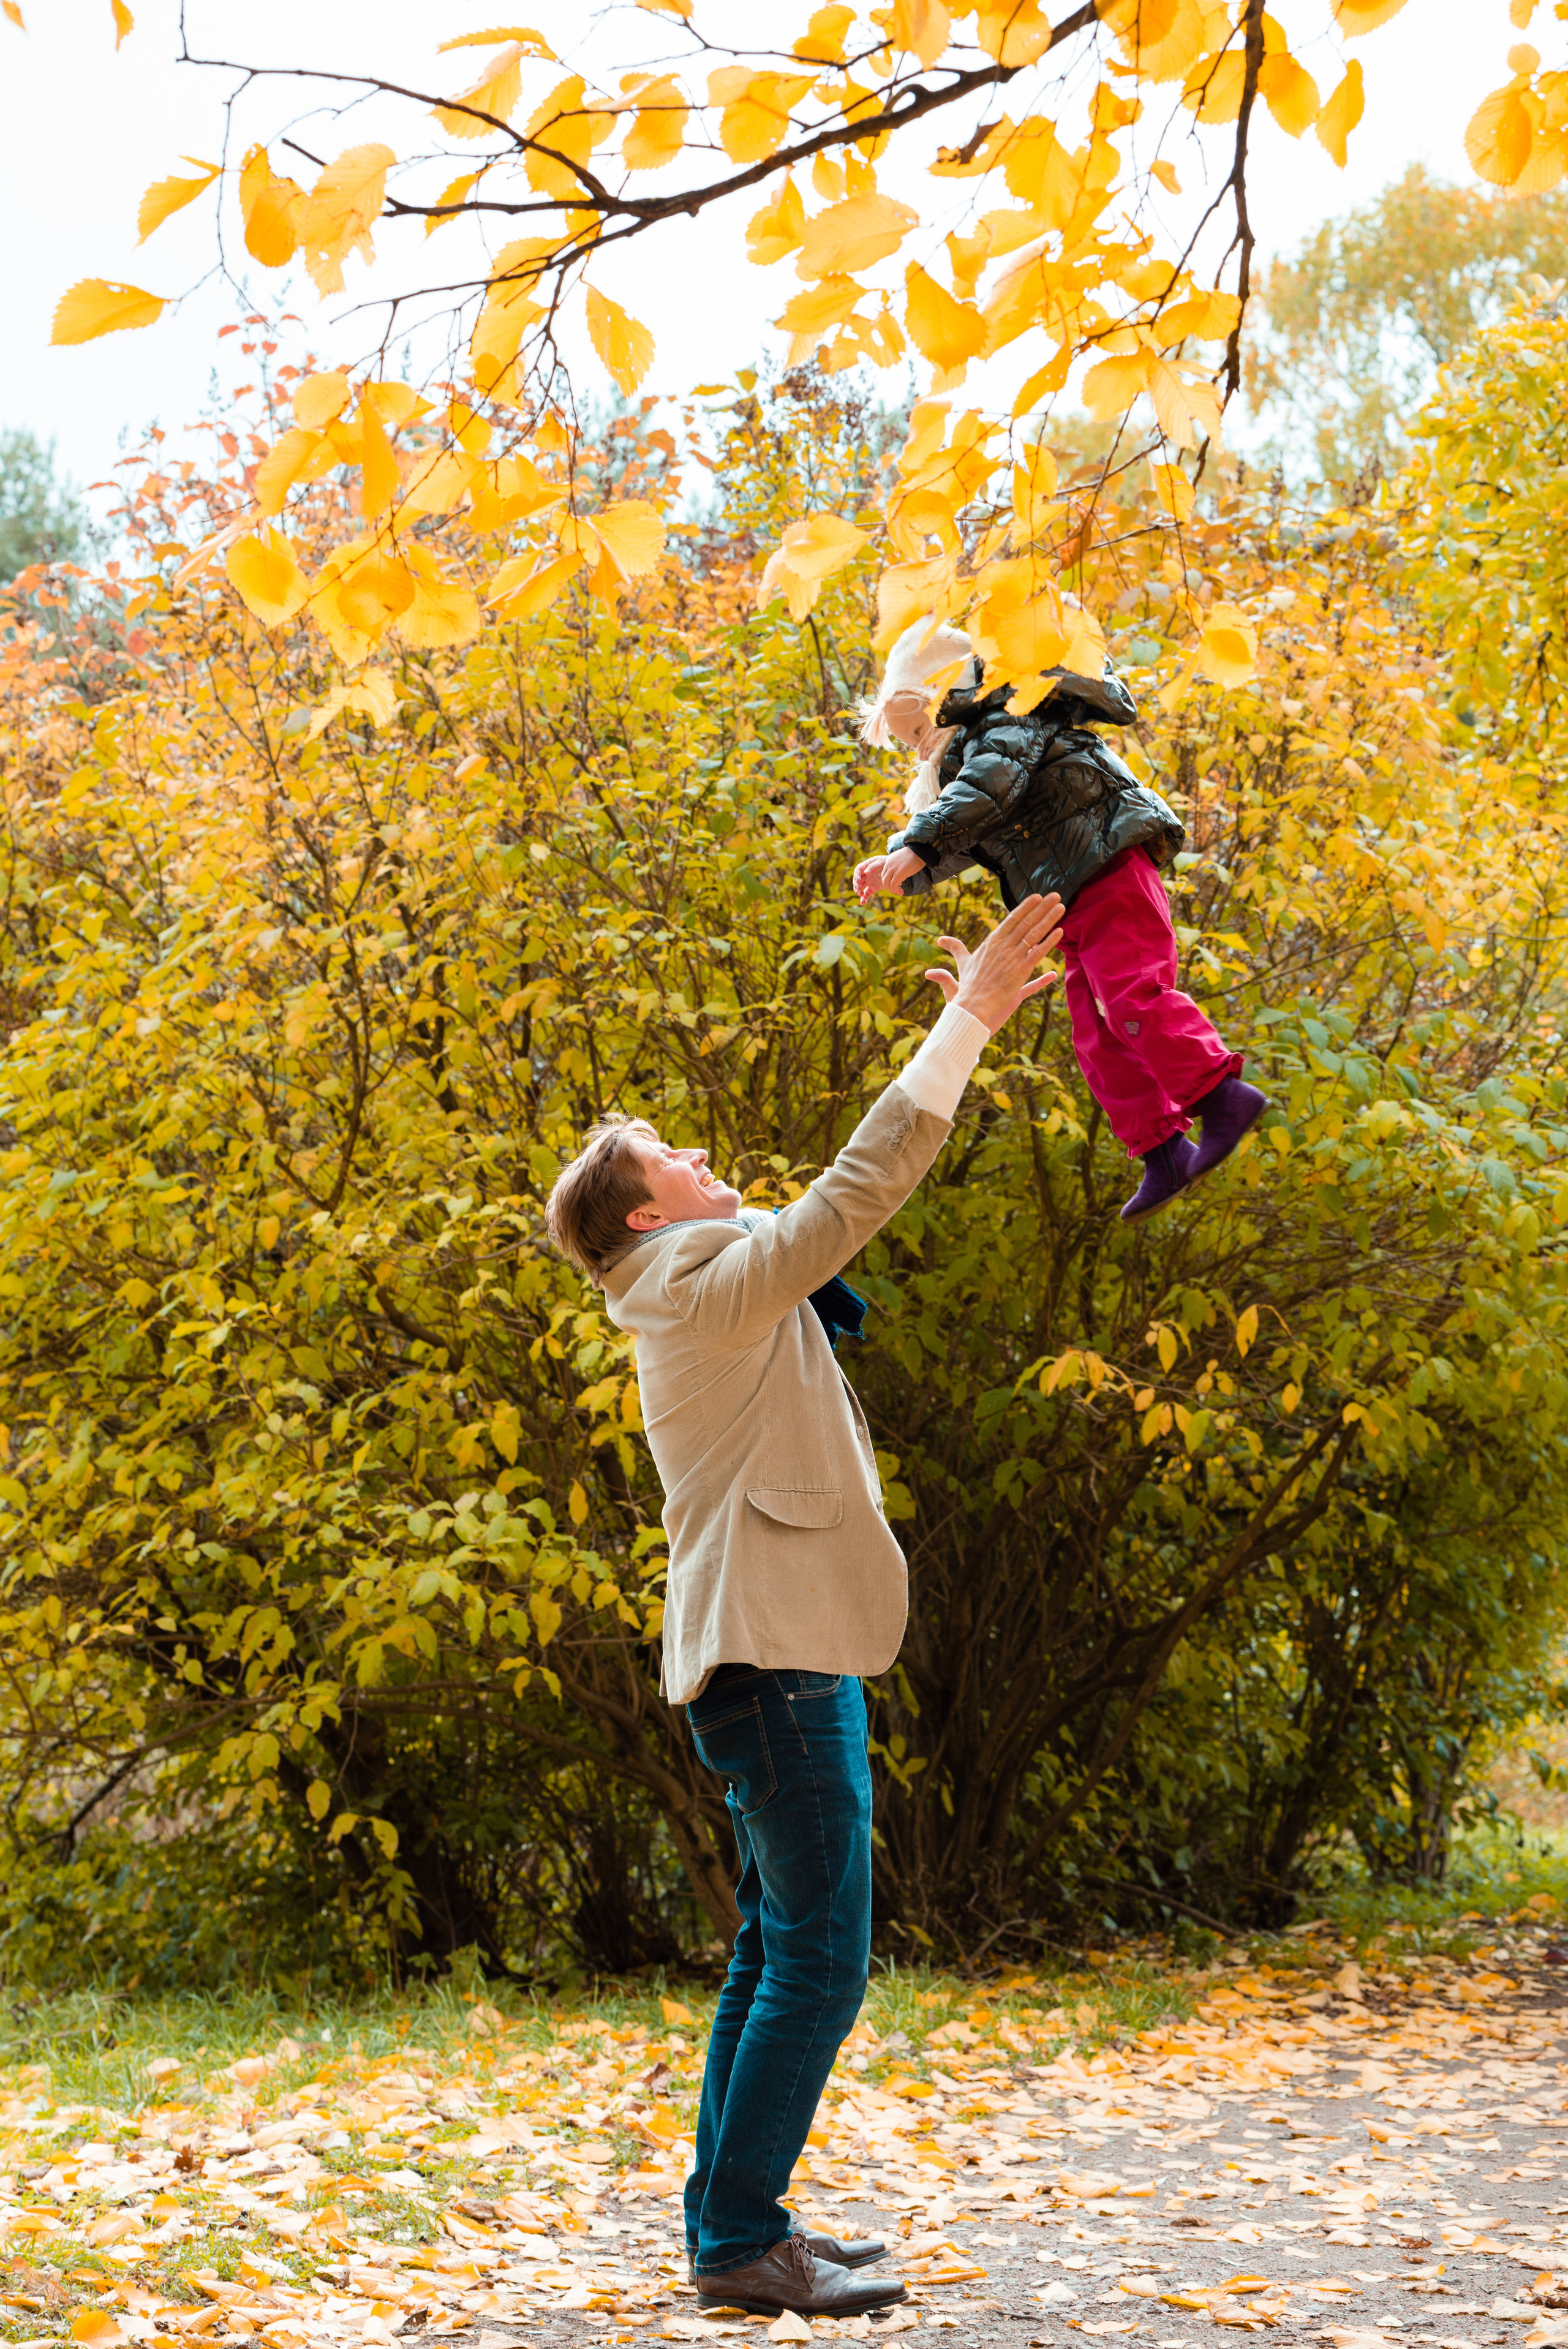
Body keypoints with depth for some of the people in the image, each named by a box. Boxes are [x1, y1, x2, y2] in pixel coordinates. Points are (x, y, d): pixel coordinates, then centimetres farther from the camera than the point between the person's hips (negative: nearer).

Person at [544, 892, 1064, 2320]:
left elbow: (857, 1193, 21)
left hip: (784, 1662, 10)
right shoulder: (709, 1286, -11)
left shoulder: (716, 1292, 17)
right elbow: (862, 1184, -18)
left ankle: (732, 2218, 19)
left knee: (780, 1954, 14)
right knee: (818, 1960, -9)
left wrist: (969, 1023, 19)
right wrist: (969, 1022, -14)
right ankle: (743, 2241, -6)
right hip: (773, 1660, -10)